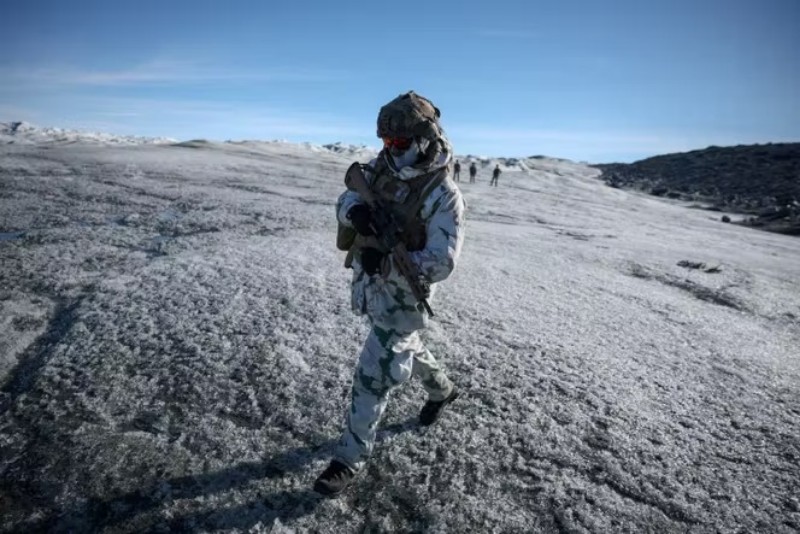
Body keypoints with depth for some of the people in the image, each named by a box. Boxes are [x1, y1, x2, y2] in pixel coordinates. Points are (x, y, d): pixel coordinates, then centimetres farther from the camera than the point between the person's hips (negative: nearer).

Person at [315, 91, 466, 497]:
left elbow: (441, 263, -24)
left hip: (402, 298, -7)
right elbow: (345, 200, -1)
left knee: (373, 377, -1)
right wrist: (355, 211, -25)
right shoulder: (382, 168, -3)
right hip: (369, 287, 8)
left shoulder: (444, 195, -22)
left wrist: (387, 263, -36)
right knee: (404, 349, 27)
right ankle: (442, 390, 56)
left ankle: (350, 458, 18)